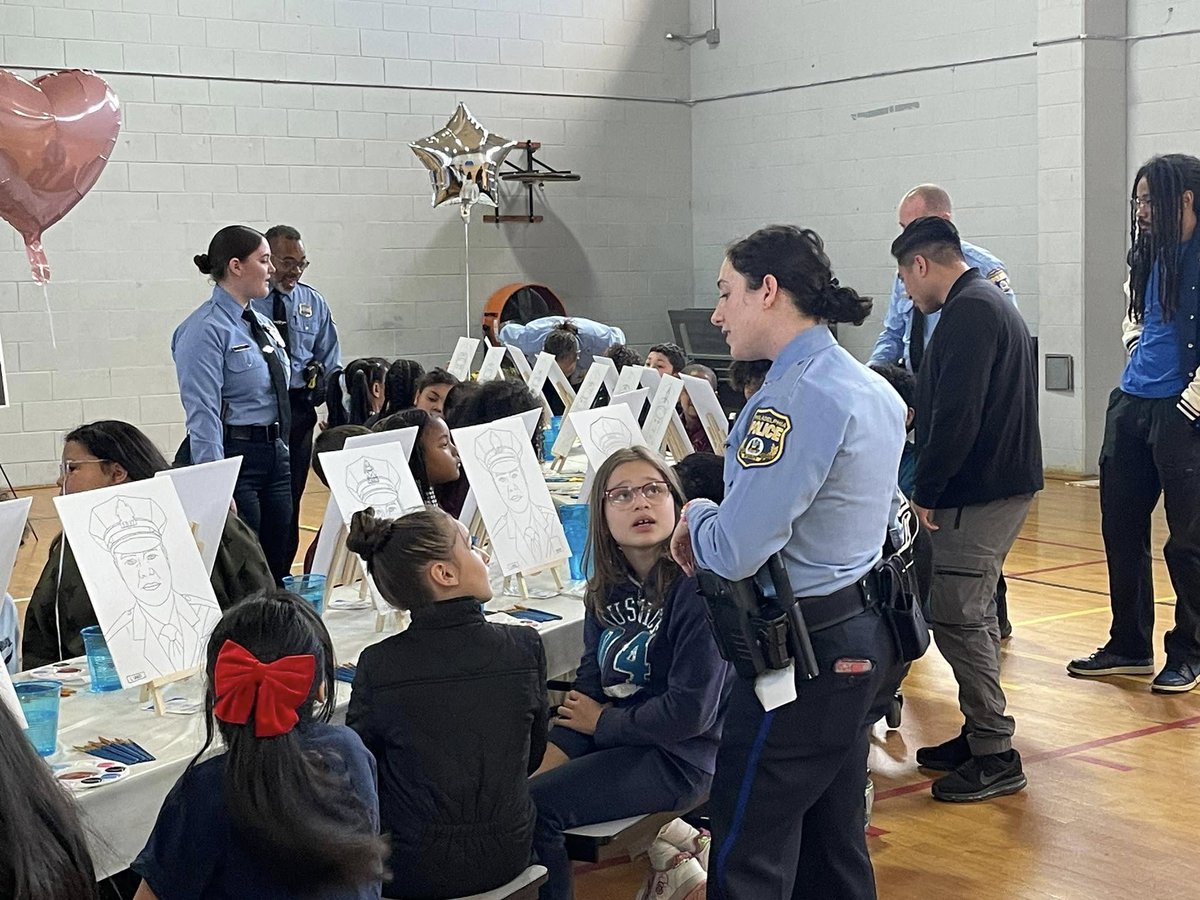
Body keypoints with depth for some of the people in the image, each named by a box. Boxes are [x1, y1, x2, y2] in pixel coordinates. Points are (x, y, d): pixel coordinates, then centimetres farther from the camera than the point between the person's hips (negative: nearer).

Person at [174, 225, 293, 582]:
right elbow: (203, 413, -18)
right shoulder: (206, 329, -12)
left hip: (274, 455, 8)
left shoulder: (263, 324, 13)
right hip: (233, 454, -8)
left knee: (278, 572, 11)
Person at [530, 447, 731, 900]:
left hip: (679, 759, -8)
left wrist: (604, 722, -7)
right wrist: (543, 764, -10)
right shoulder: (606, 590, 6)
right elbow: (589, 684, 5)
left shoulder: (697, 588, -17)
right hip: (616, 741, 8)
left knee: (533, 809, -20)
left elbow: (690, 711, -19)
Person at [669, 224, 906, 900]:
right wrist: (713, 529, 7)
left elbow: (735, 553, -25)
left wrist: (697, 516, -3)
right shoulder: (871, 388, 9)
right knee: (832, 843, 19)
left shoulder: (798, 396, -21)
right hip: (864, 637, 10)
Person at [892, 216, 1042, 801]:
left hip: (981, 490, -11)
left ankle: (995, 756, -4)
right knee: (971, 613, 16)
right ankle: (981, 735, 24)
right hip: (1001, 480, 11)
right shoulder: (990, 304, 18)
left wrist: (927, 490, -15)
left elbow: (957, 416, -23)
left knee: (956, 616, -8)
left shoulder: (969, 312, -16)